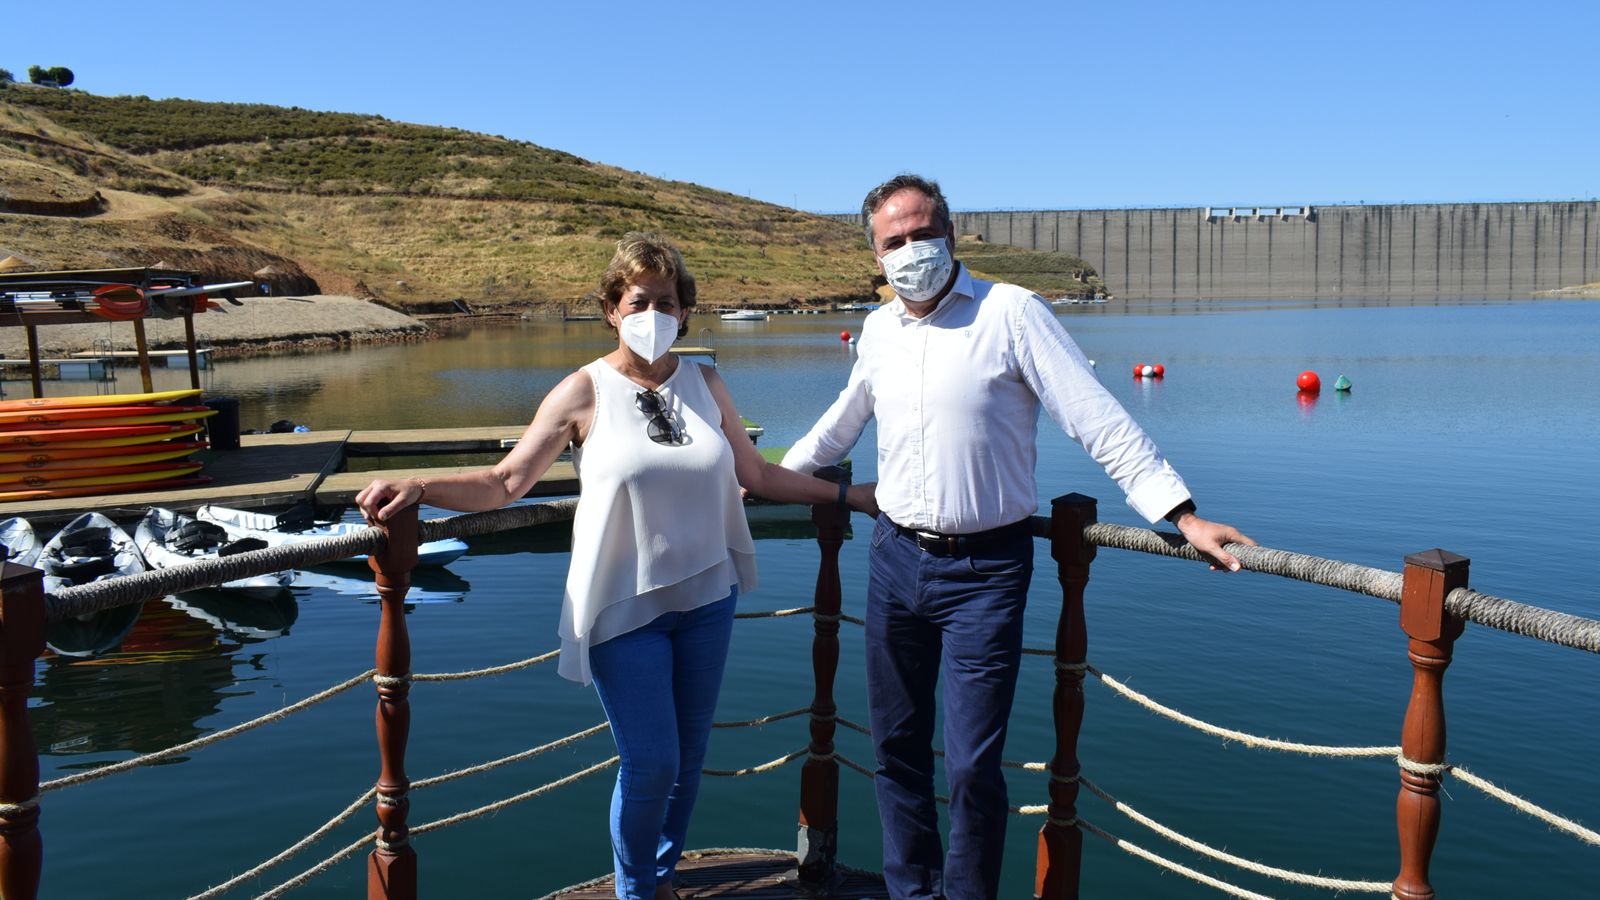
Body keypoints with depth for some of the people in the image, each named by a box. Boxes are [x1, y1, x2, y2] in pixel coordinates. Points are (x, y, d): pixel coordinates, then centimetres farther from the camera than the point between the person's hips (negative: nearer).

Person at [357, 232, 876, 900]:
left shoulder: (705, 385, 4)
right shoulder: (585, 392, -7)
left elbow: (758, 475, 11)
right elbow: (505, 482, -10)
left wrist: (850, 494, 13)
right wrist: (417, 487, -24)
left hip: (707, 596, 4)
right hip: (625, 606, -4)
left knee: (689, 756, 14)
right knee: (650, 762, -2)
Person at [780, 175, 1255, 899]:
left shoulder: (1011, 312, -9)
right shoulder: (878, 330, 8)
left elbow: (1098, 419, -13)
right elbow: (842, 423, 26)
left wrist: (1183, 516, -19)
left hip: (985, 573, -5)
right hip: (895, 560, 5)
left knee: (971, 766, -3)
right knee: (896, 748, 14)